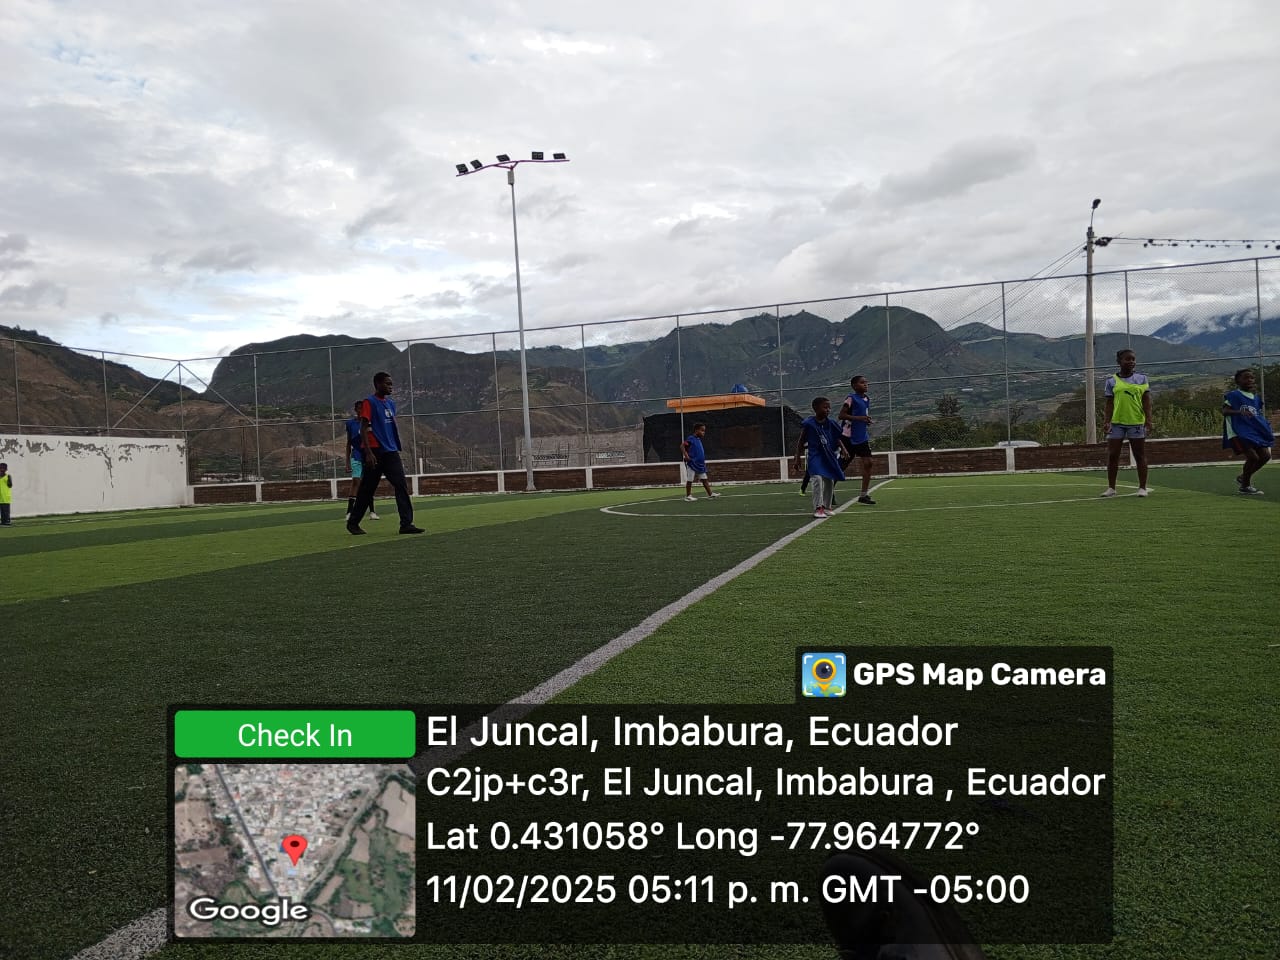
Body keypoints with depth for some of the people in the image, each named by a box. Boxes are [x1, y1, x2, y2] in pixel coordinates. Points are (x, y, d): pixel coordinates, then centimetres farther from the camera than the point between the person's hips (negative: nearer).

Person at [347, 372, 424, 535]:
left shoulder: (391, 403, 15)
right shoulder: (369, 402, -6)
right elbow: (363, 429, -11)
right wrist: (368, 453, -19)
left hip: (391, 452, 6)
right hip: (375, 452, -6)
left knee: (401, 486, -6)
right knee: (367, 489, 4)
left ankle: (406, 524, -9)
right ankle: (352, 523, 20)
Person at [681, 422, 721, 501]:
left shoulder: (699, 439, 13)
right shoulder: (690, 439, -12)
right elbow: (682, 446, -19)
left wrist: (703, 459, 16)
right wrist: (686, 456, -23)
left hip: (700, 464, 8)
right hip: (692, 463, -8)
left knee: (704, 479, 6)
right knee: (690, 480, 2)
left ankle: (710, 494, 7)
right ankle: (688, 496, 12)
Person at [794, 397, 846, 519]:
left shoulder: (831, 424, 0)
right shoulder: (809, 424, -9)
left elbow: (837, 439, 12)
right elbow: (801, 442, -2)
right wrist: (797, 458, -3)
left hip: (829, 456, 5)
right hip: (815, 456, -5)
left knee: (830, 481, 11)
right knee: (817, 479, -21)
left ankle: (826, 507, 28)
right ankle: (818, 508, -17)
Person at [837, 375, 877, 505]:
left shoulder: (867, 399, 12)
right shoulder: (851, 398, -11)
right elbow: (841, 415, -18)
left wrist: (867, 420, 7)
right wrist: (859, 418, -26)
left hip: (862, 437, 7)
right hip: (849, 437, -7)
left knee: (867, 463, -1)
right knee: (843, 464, -1)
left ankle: (864, 495, 4)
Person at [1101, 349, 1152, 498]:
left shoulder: (1142, 378, 5)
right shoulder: (1112, 381, 5)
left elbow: (1146, 401, 1)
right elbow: (1109, 403, 4)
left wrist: (1148, 420, -8)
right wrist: (1107, 422, -6)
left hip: (1136, 423, 0)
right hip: (1116, 423, 0)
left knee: (1140, 456, 4)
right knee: (1112, 455, 1)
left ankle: (1142, 487, 11)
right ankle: (1111, 487, 9)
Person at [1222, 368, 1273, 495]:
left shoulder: (1255, 397, 17)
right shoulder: (1233, 395, -4)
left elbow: (1259, 415, 24)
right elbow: (1224, 411, -14)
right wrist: (1239, 412, -31)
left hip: (1255, 431, 8)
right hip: (1239, 432, -8)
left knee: (1266, 456, 0)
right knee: (1253, 457, -16)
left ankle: (1243, 478, 20)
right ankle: (1245, 486, 3)